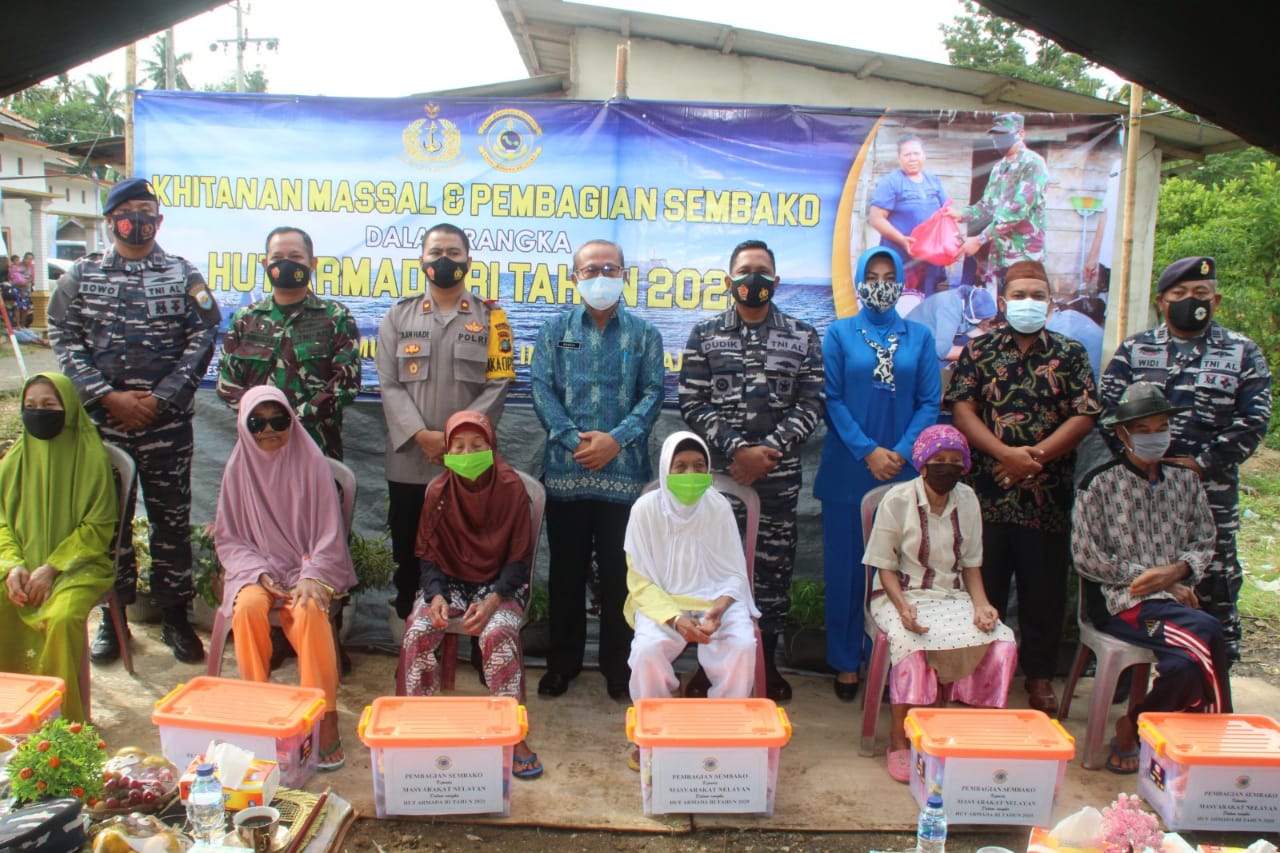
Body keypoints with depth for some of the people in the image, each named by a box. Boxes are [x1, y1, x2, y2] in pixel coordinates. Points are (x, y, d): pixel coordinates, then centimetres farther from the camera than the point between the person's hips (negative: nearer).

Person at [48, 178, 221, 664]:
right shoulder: (82, 276, 8)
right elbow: (64, 341, 2)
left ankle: (174, 615, 16)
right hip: (102, 421, 1)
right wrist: (109, 397, -10)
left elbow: (201, 341, -2)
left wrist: (159, 399, -10)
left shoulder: (183, 275, 5)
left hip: (168, 422, -1)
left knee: (171, 519, 5)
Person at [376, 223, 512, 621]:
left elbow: (498, 384, -4)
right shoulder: (399, 316, 9)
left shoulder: (490, 317, 5)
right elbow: (389, 384, 1)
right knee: (408, 553, 11)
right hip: (409, 459, 2)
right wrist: (421, 434, -13)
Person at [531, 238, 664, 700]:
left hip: (624, 471, 0)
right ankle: (563, 660, 25)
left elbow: (652, 393, 0)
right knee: (566, 570, 10)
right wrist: (573, 439, -14)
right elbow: (542, 389, 0)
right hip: (565, 470, 1)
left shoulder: (644, 334, 8)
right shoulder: (555, 329, 9)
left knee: (618, 572, 7)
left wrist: (616, 439, -14)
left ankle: (617, 662, 22)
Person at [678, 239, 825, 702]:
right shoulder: (704, 334, 5)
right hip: (717, 468, 0)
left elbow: (810, 404, 1)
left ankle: (767, 660, 21)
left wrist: (768, 451, -11)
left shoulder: (803, 336, 7)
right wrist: (736, 450, -13)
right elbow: (693, 404, -2)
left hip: (779, 471, 1)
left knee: (774, 564, 6)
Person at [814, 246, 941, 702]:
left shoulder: (919, 336, 8)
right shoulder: (839, 333, 4)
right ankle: (846, 660, 16)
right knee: (847, 566, 4)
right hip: (848, 471, -1)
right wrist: (868, 452, -12)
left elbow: (930, 402, 3)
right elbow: (832, 399, -3)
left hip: (904, 472, 1)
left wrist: (901, 452, -11)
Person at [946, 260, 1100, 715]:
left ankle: (1040, 676, 23)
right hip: (987, 491, 0)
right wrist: (1007, 454, -15)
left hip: (1047, 496, 1)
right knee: (984, 587, 6)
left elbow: (1084, 416, -2)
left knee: (1045, 591, 8)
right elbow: (962, 410, -4)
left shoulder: (1070, 354, 7)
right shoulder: (978, 351, 6)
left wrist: (1035, 456, -12)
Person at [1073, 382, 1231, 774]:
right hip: (1119, 601, -4)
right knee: (1207, 633, -28)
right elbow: (1086, 557, -6)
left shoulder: (1185, 480, 12)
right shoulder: (1099, 483, -2)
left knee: (1185, 665, -29)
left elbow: (1205, 541, 14)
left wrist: (1176, 571, -7)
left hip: (1174, 595, 4)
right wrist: (1147, 578, -9)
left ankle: (1133, 725, -1)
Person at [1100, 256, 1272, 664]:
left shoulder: (1243, 354, 5)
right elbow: (1110, 410, -1)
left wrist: (1202, 462, -11)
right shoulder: (1133, 350, 6)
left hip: (1212, 492, 0)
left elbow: (1253, 419, -2)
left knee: (1215, 583, 5)